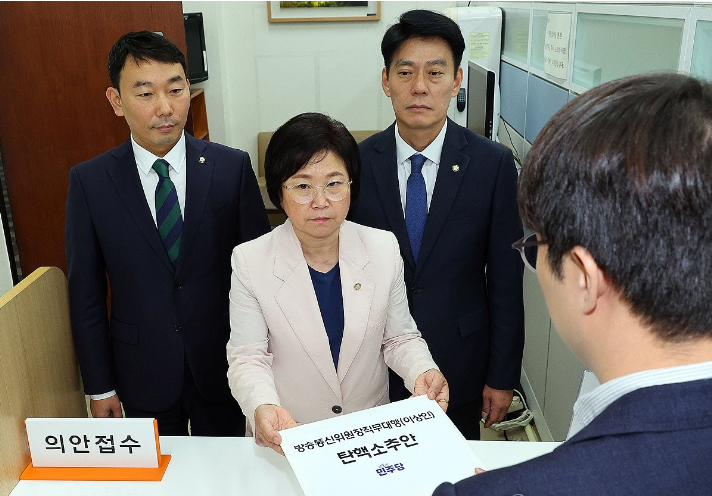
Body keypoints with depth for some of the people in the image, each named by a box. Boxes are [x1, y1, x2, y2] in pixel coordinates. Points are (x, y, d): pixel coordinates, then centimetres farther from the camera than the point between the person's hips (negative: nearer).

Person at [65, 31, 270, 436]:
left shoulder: (232, 167, -9)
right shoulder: (90, 181, -8)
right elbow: (86, 293, -2)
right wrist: (99, 386, 0)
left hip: (223, 365, 0)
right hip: (143, 372, 0)